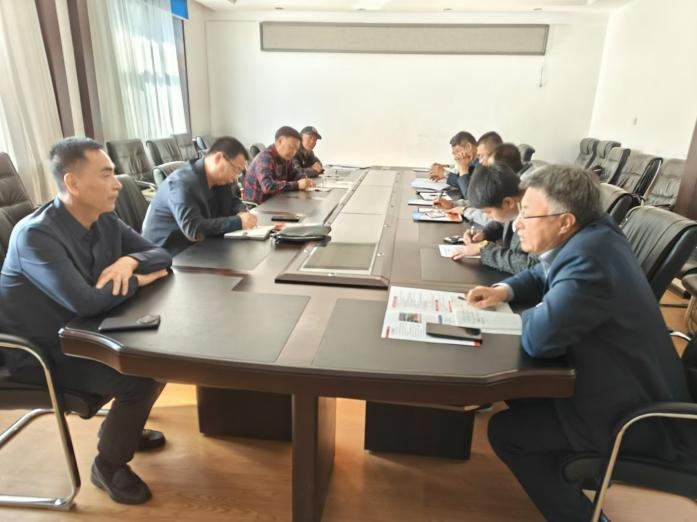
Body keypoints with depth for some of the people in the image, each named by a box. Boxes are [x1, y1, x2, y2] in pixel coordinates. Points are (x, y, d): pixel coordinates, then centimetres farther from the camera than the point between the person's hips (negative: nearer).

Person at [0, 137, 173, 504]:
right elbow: (85, 301, -38)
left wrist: (129, 261, -21)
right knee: (139, 380, -22)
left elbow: (162, 256, 1)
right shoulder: (35, 234, -28)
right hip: (39, 353, -7)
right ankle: (108, 466, 6)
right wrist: (138, 281, -21)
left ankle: (122, 427, 24)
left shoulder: (106, 221, -5)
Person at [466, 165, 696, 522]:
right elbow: (541, 276, 13)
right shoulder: (589, 232, -3)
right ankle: (567, 468, 31)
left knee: (505, 430, -8)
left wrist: (532, 313, -13)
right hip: (629, 382, 9)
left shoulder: (587, 259, -34)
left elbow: (538, 339, -36)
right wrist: (504, 291, -6)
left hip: (637, 414, -9)